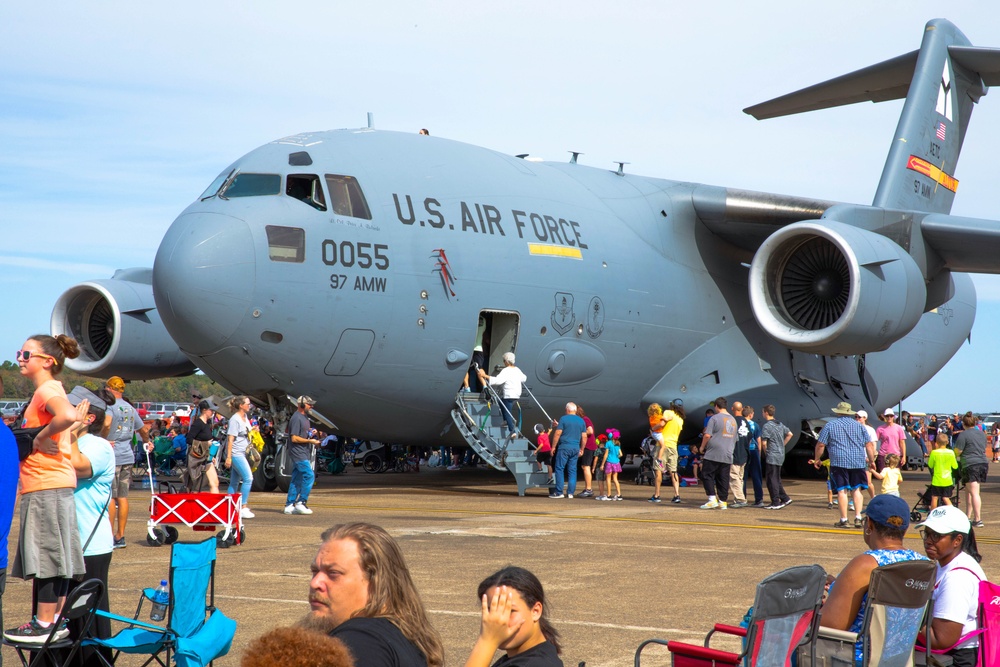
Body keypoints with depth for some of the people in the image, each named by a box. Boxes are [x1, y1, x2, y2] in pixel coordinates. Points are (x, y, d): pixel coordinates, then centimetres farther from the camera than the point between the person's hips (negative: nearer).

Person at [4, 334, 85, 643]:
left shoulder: (46, 390, -12)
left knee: (47, 556, -5)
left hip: (46, 486, -10)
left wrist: (40, 437, -19)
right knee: (55, 557, 12)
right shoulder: (49, 390, 18)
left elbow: (68, 415, -32)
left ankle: (44, 625, -2)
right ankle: (56, 621, 17)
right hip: (55, 485, 10)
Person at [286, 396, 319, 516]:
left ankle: (289, 505, 13)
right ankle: (301, 503, -10)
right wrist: (310, 441, -17)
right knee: (309, 476, -14)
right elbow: (294, 438, -18)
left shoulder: (304, 417, 16)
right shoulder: (296, 418, -14)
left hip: (304, 453, 10)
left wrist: (311, 432, 9)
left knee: (297, 479, 10)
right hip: (298, 453, -10)